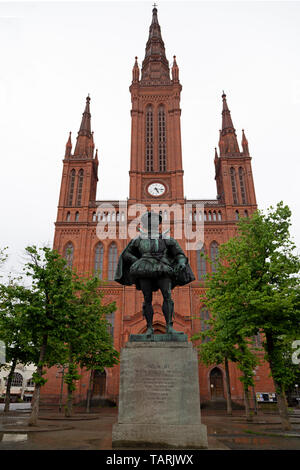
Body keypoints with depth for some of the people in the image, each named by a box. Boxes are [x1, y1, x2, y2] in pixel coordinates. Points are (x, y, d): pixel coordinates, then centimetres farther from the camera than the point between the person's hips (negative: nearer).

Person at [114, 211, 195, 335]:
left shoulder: (166, 239, 14)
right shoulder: (139, 240, 18)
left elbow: (180, 254, 11)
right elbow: (126, 254, 24)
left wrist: (181, 263, -11)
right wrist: (137, 261, 6)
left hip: (162, 271, -1)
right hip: (145, 271, 1)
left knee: (167, 296, -17)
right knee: (147, 299, -4)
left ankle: (169, 327, -19)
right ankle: (149, 328, 2)